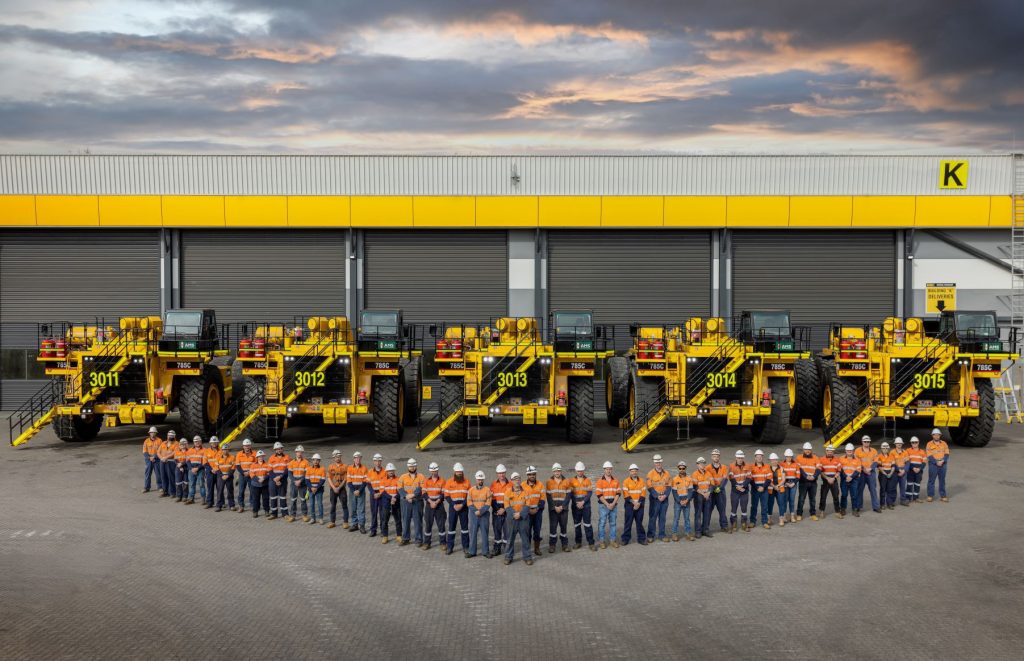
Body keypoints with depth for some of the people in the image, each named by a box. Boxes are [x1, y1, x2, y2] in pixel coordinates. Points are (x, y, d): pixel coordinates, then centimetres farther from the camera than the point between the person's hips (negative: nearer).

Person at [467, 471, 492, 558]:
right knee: (473, 532, 2)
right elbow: (469, 502, 1)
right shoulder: (471, 489, 6)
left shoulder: (487, 489, 1)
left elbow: (488, 503, -5)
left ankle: (486, 551, 10)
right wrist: (475, 511, -13)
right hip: (474, 514, 1)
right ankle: (472, 551, 9)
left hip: (484, 514, -1)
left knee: (485, 533, 3)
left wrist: (481, 511, -16)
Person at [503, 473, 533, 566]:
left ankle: (527, 557, 9)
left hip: (523, 518, 0)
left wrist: (520, 514, -15)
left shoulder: (525, 492, 3)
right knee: (510, 538, 4)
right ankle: (508, 557, 14)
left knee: (525, 538, 2)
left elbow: (527, 505, -2)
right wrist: (514, 514, -16)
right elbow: (507, 506, -3)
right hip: (511, 518, 0)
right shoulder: (508, 492, 2)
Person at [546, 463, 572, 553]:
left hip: (564, 508, 1)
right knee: (552, 526, -1)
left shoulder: (566, 481, 3)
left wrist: (562, 507, -10)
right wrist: (554, 507, -10)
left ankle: (565, 544, 13)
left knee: (564, 526, 5)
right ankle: (551, 545, 6)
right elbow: (548, 496, -1)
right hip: (552, 508, -1)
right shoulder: (549, 482, 2)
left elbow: (568, 496, 0)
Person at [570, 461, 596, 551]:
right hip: (576, 506, 1)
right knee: (577, 524, 7)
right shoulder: (572, 481, 4)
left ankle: (591, 543, -2)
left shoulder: (588, 480, 3)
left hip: (586, 505, -1)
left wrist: (583, 502, -13)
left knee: (587, 524, -4)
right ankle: (578, 542, 17)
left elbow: (590, 492, -3)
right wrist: (576, 503, -10)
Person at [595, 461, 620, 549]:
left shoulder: (615, 480, 6)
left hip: (613, 505, 3)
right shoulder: (600, 481, -4)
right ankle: (602, 541, 8)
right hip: (603, 505, -3)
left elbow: (618, 493, 5)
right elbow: (599, 494, -8)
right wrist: (607, 504, -12)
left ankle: (613, 540, 17)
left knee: (612, 523, 9)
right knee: (602, 523, 0)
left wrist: (613, 504, -7)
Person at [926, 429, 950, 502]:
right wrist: (936, 462, -16)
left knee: (942, 480, 8)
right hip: (933, 464, -3)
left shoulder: (944, 443, 9)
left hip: (943, 464, 3)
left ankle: (942, 496, 14)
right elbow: (929, 456, -6)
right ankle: (930, 496, 5)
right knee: (931, 480, -1)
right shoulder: (929, 444, 0)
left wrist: (942, 461, -13)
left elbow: (947, 454, 3)